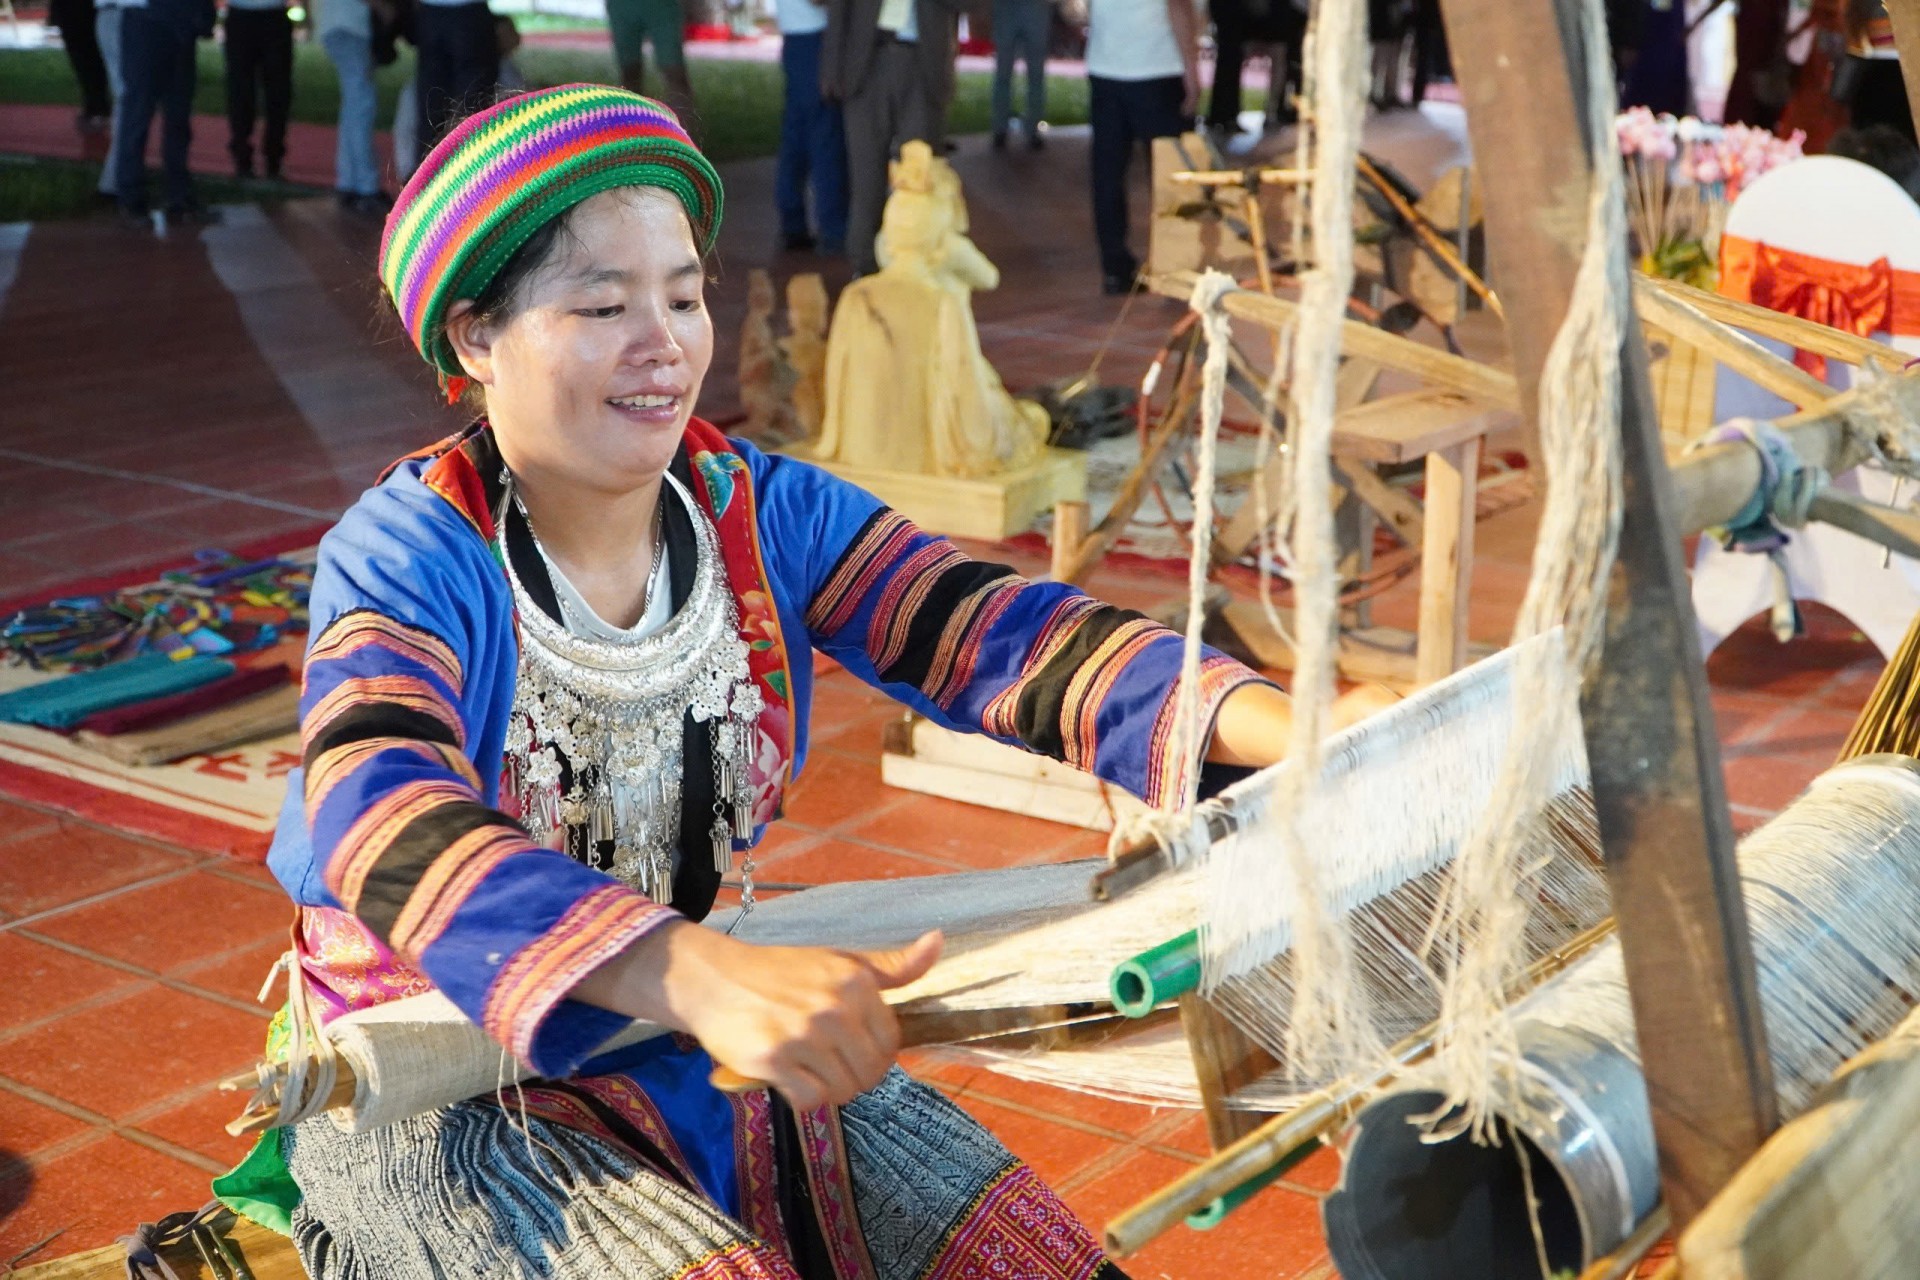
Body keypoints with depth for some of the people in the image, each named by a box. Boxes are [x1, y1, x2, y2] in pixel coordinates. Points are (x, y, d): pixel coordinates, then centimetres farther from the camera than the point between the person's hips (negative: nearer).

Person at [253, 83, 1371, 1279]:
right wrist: (706, 973, -53)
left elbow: (997, 636, -18)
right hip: (437, 1089, -4)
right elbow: (390, 827, -36)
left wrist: (1278, 727, -37)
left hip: (702, 1043, 5)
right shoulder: (408, 561, -18)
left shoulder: (762, 511, -4)